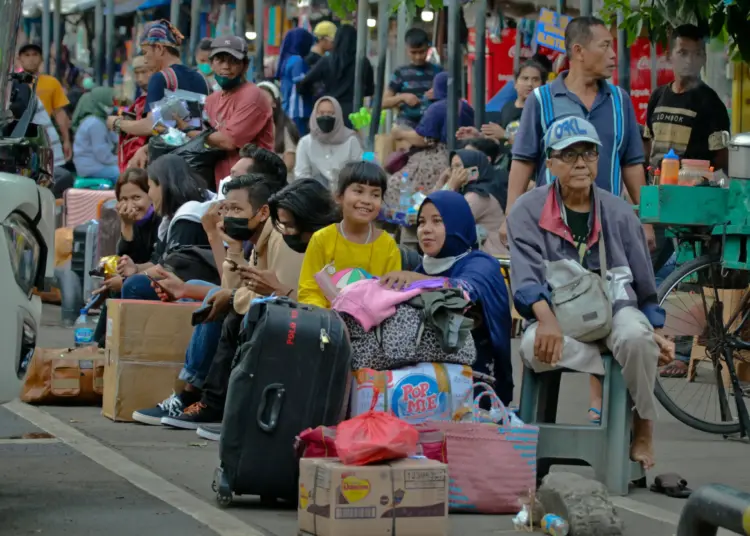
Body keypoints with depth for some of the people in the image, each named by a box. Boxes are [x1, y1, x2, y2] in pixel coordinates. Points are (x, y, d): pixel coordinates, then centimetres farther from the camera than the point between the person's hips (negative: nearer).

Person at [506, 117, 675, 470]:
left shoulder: (619, 212, 6)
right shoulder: (528, 211, -1)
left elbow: (644, 281, 13)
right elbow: (526, 272, -14)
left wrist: (655, 334, 6)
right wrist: (547, 320, -32)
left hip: (615, 306, 1)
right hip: (557, 312, -1)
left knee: (635, 336, -35)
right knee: (535, 348, -37)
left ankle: (643, 427, -11)